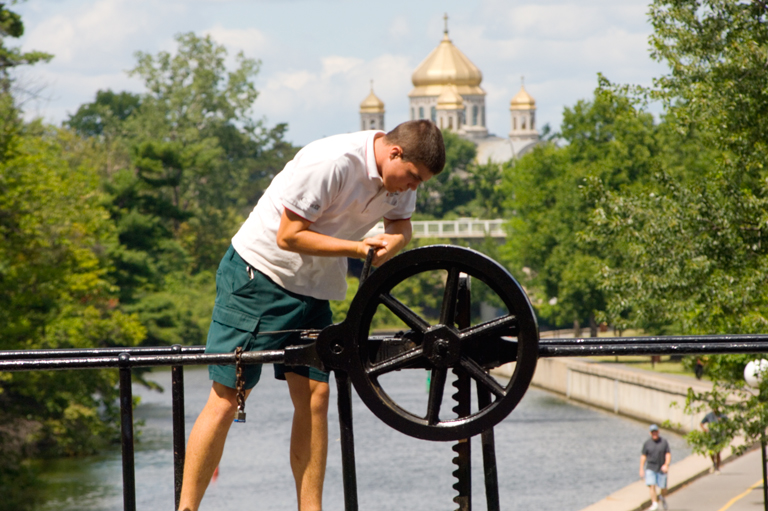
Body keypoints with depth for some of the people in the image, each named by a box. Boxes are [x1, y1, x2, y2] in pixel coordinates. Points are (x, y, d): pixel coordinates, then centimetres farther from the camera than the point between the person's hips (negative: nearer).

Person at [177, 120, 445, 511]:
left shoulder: (398, 173, -2)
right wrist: (360, 248, -25)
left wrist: (393, 242, -15)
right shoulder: (331, 163, -27)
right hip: (259, 275, -8)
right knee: (226, 398, -9)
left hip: (313, 288, 8)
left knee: (314, 396, -1)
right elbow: (289, 236, -23)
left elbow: (401, 226, 10)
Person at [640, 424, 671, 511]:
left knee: (663, 487, 8)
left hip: (661, 468, 0)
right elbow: (643, 456, 3)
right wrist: (641, 469, -2)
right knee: (652, 486, -14)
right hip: (650, 468, 0)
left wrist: (666, 465, -21)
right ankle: (654, 504, -15)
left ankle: (663, 497, 39)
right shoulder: (647, 443, 1)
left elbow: (668, 455, -4)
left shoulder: (664, 442, 0)